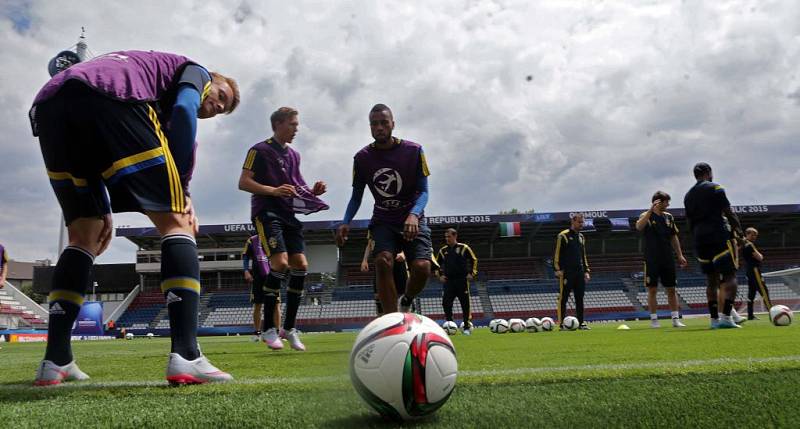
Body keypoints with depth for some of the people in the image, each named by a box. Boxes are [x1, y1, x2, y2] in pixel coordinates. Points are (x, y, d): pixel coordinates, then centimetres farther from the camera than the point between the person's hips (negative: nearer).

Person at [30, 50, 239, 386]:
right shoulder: (196, 72, 26)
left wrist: (101, 210, 29)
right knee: (177, 223, -3)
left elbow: (95, 149, 34)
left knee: (83, 237, 18)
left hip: (47, 107, 8)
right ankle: (186, 357, -15)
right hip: (111, 100, -7)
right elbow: (183, 109, 1)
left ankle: (55, 361, 14)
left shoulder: (142, 68, 43)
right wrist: (182, 190, 3)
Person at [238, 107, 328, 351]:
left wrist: (313, 191, 7)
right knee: (280, 262, -21)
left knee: (300, 265, -4)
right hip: (266, 213, -7)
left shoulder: (294, 155, 21)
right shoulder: (260, 150, -1)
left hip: (288, 214, 7)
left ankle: (289, 327, 7)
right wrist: (274, 190, -21)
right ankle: (268, 328, -10)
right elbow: (243, 183, -8)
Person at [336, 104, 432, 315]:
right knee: (383, 261, -27)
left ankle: (407, 301, 15)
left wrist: (414, 214, -29)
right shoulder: (362, 158, -1)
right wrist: (345, 222, -13)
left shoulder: (414, 151, -6)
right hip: (383, 222, 1)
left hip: (413, 220, -1)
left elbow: (423, 191, -8)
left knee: (422, 267, -21)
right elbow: (356, 196, 7)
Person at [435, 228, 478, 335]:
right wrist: (440, 275, 9)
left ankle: (467, 327, 9)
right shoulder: (443, 250, 8)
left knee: (465, 304, 0)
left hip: (462, 280, -3)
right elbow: (437, 263, 20)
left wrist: (472, 273, -4)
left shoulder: (464, 248, -2)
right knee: (446, 303, -5)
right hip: (448, 281, 3)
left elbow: (474, 260, 4)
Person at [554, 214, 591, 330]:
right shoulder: (563, 236, -5)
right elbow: (557, 254, -9)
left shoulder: (581, 237, 17)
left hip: (579, 272, 7)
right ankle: (562, 323, -1)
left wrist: (586, 271, 16)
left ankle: (581, 322, 13)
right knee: (563, 298, -4)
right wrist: (558, 269, -15)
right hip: (566, 272, -7)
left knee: (580, 298, 8)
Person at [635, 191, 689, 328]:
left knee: (671, 289, 5)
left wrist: (680, 255, 11)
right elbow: (639, 226, -27)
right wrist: (651, 210, -32)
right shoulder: (647, 216, -4)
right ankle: (654, 319, 6)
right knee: (652, 290, 0)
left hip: (668, 259, 4)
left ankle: (675, 318, 9)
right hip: (652, 259, -4)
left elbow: (674, 237, 16)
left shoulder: (669, 217, 10)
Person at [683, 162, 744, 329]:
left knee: (712, 280, 12)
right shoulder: (715, 188, -2)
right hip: (719, 237, -7)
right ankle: (726, 317, -16)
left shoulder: (688, 195, 16)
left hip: (700, 240, 7)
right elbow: (729, 212, -7)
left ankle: (714, 319, 10)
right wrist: (738, 230, 1)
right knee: (729, 275, -5)